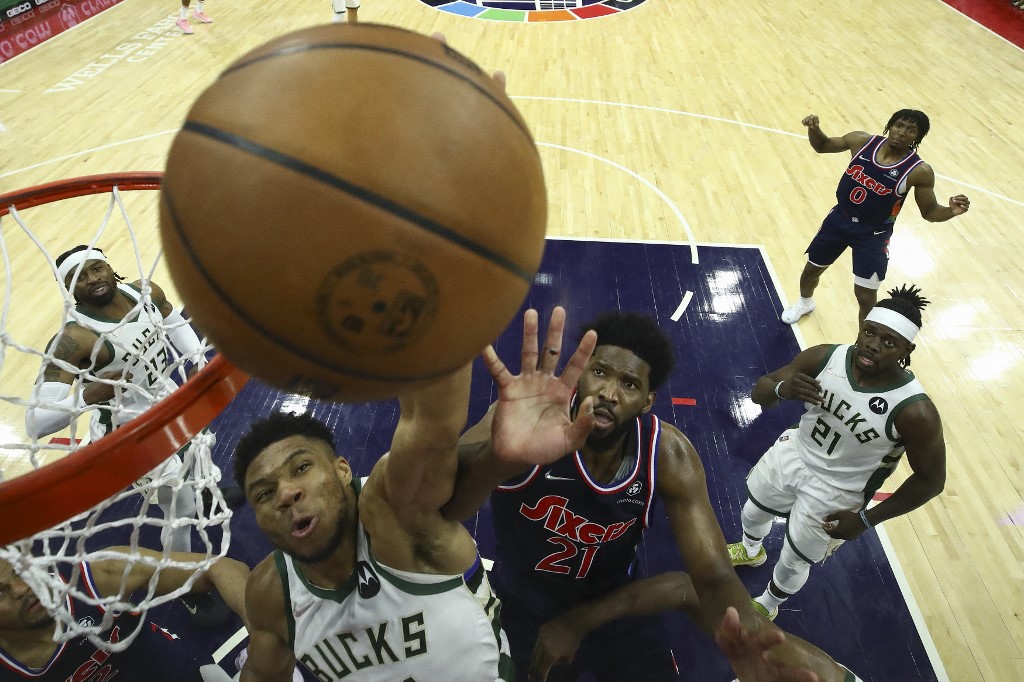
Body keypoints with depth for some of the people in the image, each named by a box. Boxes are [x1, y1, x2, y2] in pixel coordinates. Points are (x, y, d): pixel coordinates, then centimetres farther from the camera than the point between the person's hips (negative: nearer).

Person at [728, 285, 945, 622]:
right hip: (792, 454, 4)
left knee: (792, 563, 16)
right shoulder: (825, 358, -22)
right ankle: (751, 551, 66)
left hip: (834, 491, -4)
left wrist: (867, 519, -16)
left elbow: (931, 479, -16)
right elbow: (760, 391, -12)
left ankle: (766, 607, 51)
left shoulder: (914, 411, -30)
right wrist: (783, 389, -36)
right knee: (752, 513, 29)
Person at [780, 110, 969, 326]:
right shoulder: (862, 141, -11)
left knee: (865, 295, -4)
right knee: (811, 269, 20)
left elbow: (929, 211, -8)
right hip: (839, 218, 4)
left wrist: (951, 211, -30)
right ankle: (805, 303, 54)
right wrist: (813, 128, -17)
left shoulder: (919, 171, -17)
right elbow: (822, 145, 4)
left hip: (874, 233, -3)